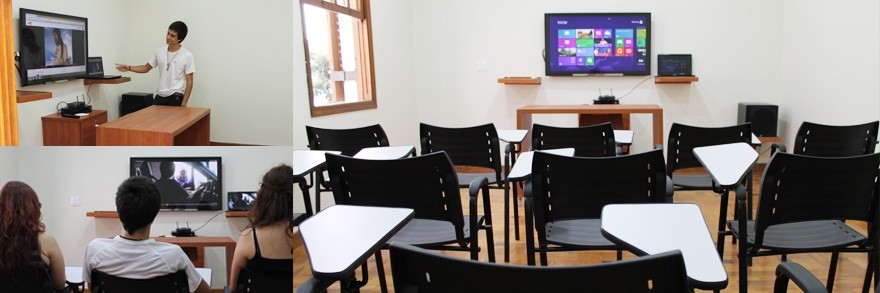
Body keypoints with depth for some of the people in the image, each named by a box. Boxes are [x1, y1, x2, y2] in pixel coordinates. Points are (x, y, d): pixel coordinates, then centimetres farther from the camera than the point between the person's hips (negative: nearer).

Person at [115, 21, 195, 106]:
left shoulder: (187, 56, -7)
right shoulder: (160, 52, 8)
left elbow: (189, 82, -6)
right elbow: (146, 68, 20)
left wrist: (184, 103, -11)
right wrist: (129, 68, 3)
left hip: (175, 97, -5)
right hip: (160, 96, 5)